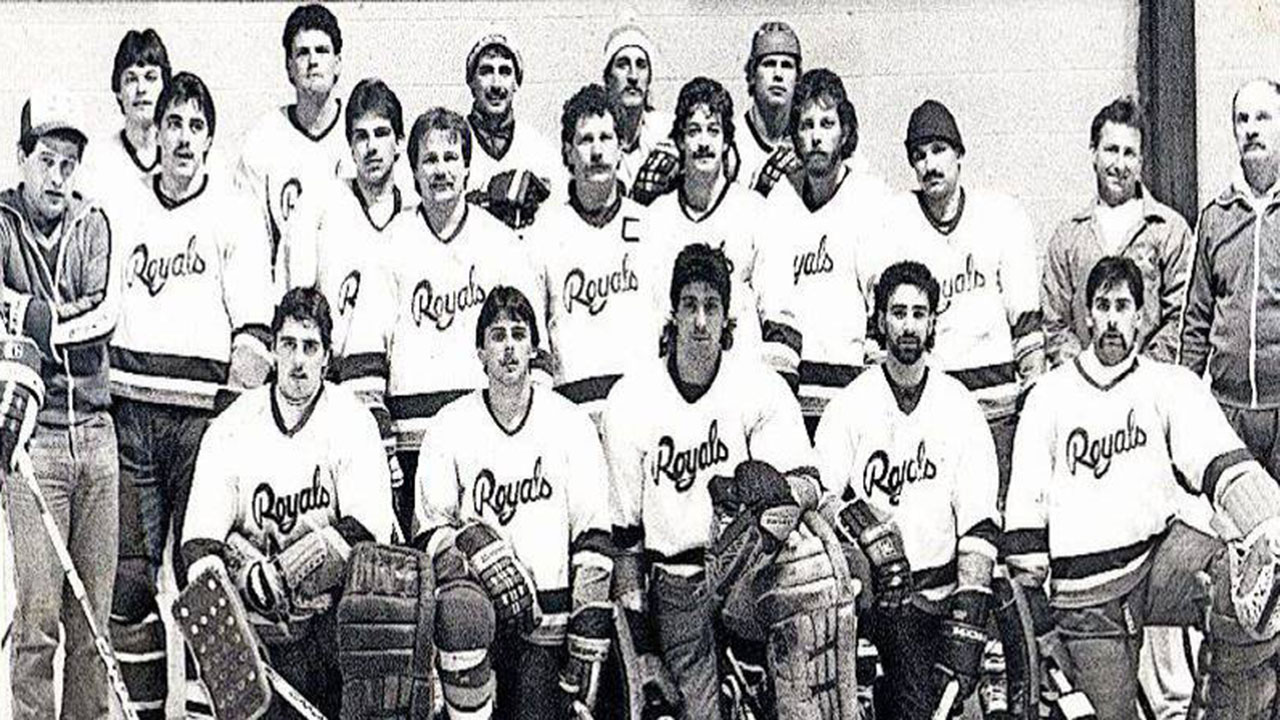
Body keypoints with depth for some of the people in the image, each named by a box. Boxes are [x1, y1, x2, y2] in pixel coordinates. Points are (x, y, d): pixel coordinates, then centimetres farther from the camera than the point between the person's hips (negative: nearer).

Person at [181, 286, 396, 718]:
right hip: (261, 621, -1)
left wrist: (284, 571, -20)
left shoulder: (351, 421, 1)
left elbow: (369, 525, -10)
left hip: (333, 607, 1)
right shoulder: (232, 428, 4)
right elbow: (202, 535, -2)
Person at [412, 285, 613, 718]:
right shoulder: (449, 428, 6)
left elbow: (592, 536, 3)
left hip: (549, 618, 0)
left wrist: (590, 631, -3)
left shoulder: (570, 424, 5)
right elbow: (428, 531, 7)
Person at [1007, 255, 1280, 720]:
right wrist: (1034, 615, 4)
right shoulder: (1050, 394, 8)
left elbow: (1216, 459, -10)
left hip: (1159, 551, 0)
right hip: (1083, 591, 0)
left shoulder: (1171, 385, 8)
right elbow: (1025, 508, 8)